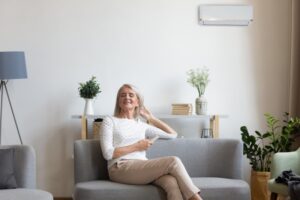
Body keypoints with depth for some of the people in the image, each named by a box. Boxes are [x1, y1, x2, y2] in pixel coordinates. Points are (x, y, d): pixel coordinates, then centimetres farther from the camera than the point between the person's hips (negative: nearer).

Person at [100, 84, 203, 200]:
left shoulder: (141, 125, 26)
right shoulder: (109, 121, 12)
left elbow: (173, 134, 29)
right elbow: (108, 153, -2)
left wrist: (150, 117, 30)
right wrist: (137, 146, -1)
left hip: (143, 167, 4)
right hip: (120, 169, -4)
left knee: (172, 182, -33)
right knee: (173, 161, -26)